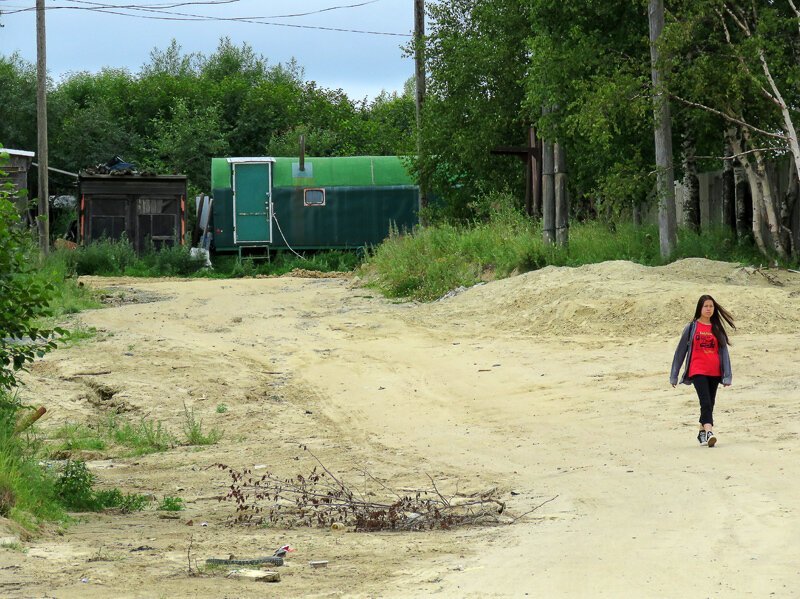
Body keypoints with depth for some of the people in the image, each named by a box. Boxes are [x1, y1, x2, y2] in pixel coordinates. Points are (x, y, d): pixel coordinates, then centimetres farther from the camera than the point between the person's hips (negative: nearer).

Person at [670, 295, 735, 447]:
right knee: (706, 402, -19)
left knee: (710, 404, 7)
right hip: (697, 371, -3)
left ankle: (702, 433, 21)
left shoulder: (717, 329, 9)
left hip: (715, 372, 3)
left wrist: (727, 376, -1)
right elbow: (680, 351, 7)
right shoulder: (692, 327, 3)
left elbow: (724, 351, 7)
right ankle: (709, 432, -30)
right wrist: (673, 376, 7)